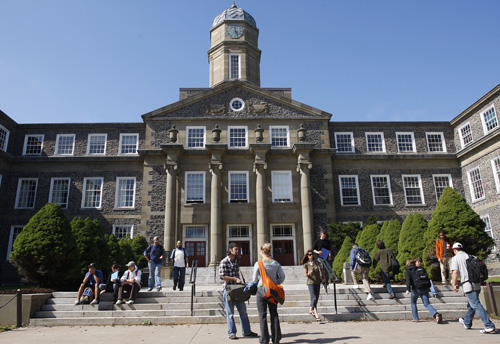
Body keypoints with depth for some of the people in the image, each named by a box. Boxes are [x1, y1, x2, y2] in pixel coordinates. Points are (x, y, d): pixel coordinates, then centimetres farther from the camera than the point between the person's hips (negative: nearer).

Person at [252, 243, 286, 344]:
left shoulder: (258, 264, -11)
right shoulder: (276, 263, 0)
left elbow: (255, 280, -5)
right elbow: (282, 277, 2)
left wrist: (255, 284, 15)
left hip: (261, 290, -3)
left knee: (262, 315, 6)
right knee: (274, 314, 12)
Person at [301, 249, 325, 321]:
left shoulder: (317, 262, 4)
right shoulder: (306, 264, -4)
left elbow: (322, 270, 18)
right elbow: (306, 275, -1)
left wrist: (324, 277, 10)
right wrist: (308, 274, -22)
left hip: (318, 282, 4)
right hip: (311, 283, -4)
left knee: (316, 298, 7)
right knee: (314, 298, -12)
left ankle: (311, 310, 23)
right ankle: (316, 314, -1)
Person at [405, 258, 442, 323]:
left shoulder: (408, 270, 5)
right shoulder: (421, 269, 18)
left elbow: (408, 280, -8)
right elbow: (427, 278, 16)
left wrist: (408, 289, -15)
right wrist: (428, 287, 22)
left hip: (416, 289, -3)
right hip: (424, 288, 3)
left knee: (413, 302, 18)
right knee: (427, 304, 4)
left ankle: (415, 318, 14)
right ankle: (436, 314, -23)